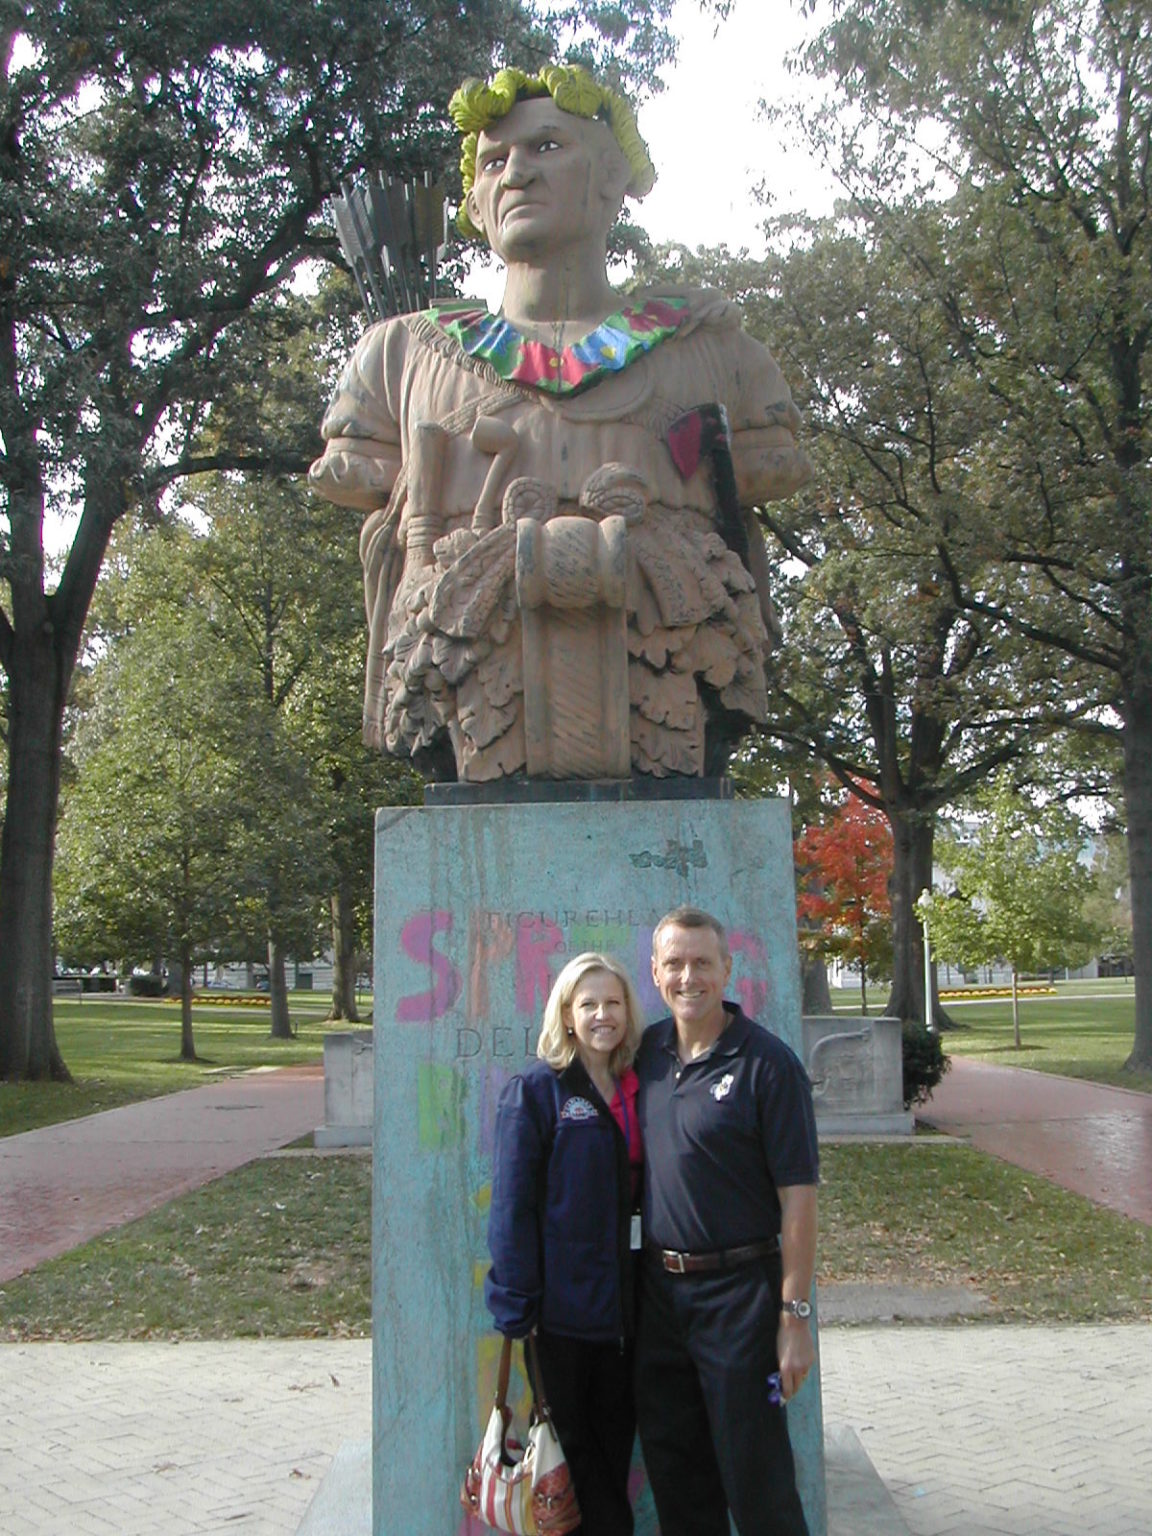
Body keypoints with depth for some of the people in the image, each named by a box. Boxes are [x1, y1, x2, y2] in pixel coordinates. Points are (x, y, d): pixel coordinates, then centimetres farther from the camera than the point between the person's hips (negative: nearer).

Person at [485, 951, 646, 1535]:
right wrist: (516, 1306, -15)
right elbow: (512, 1204, -11)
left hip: (624, 1306, 5)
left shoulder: (637, 1092, 7)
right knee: (575, 1445, 8)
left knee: (615, 1442, 15)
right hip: (563, 1306, -5)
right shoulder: (535, 1090, -9)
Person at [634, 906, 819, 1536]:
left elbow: (798, 1196, -13)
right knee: (673, 1474, 17)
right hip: (658, 1288, 6)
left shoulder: (766, 1063, -13)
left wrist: (794, 1316, -15)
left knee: (755, 1478, 4)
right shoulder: (648, 1051, 5)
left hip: (738, 1290, -6)